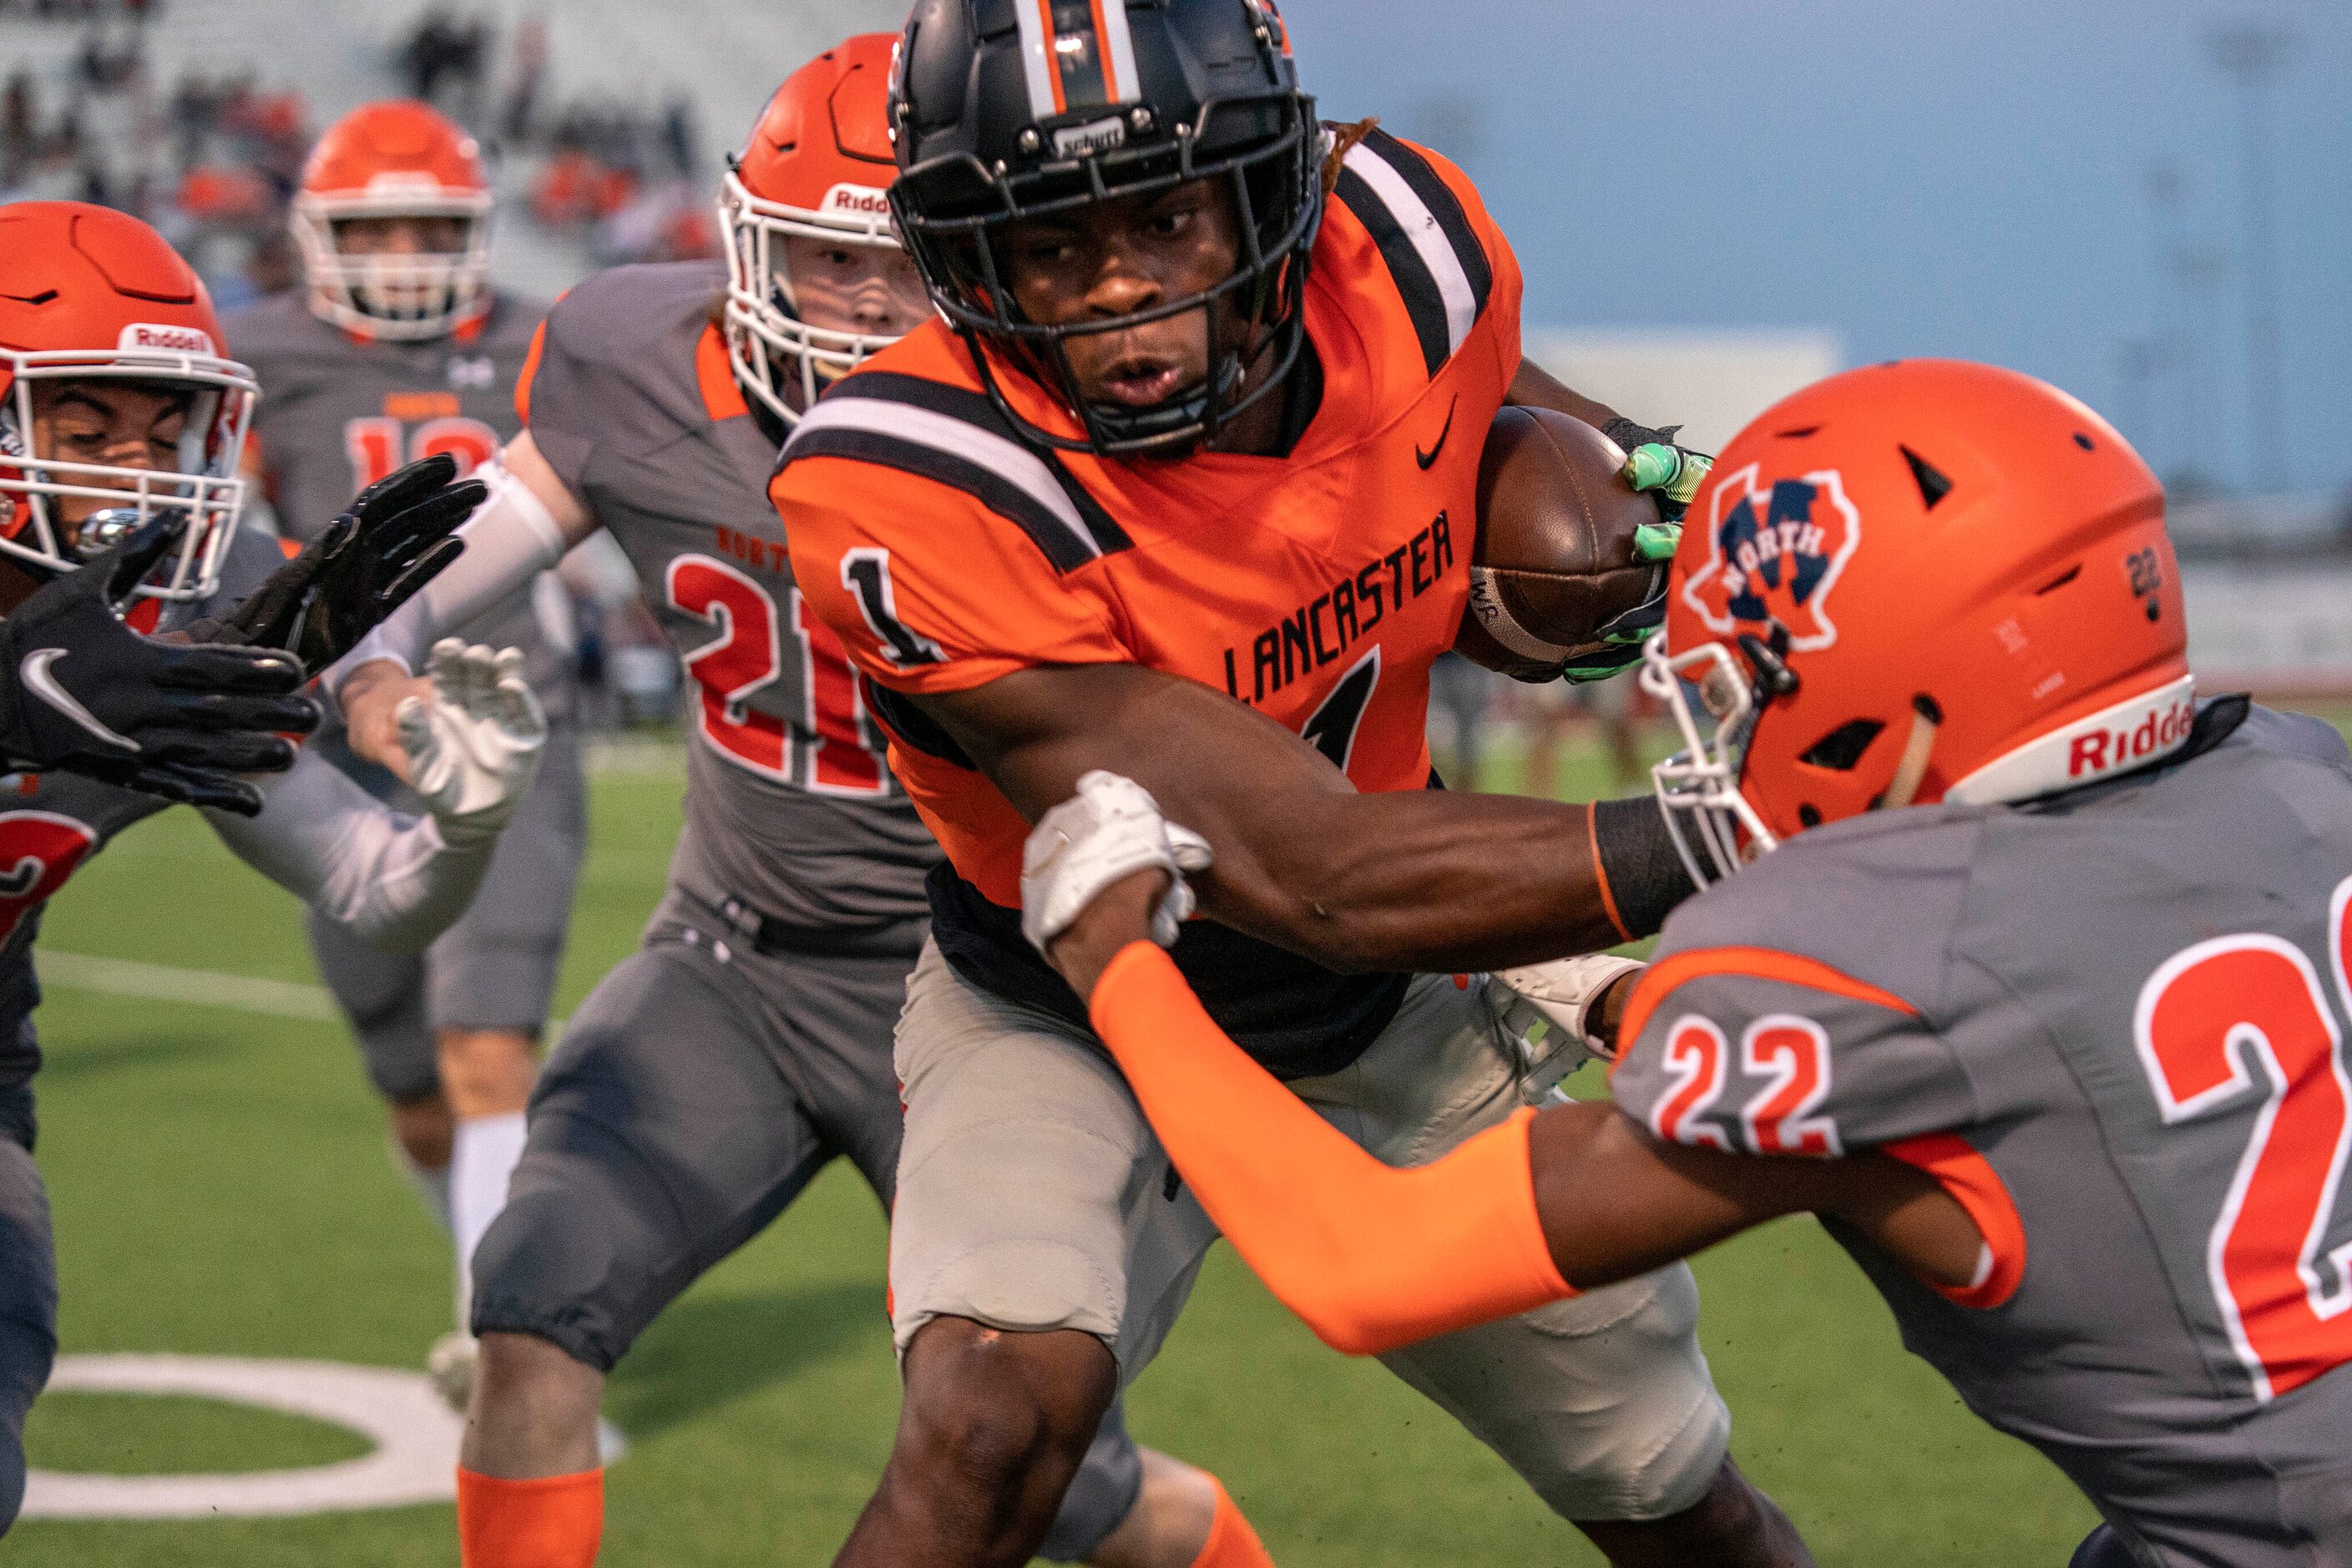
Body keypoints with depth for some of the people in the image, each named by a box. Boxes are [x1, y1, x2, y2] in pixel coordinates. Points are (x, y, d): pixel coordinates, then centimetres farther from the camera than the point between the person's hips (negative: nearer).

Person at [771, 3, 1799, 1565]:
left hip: (1393, 1021, 5)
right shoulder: (918, 497, -36)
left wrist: (1658, 478, -14)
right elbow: (1321, 879, -36)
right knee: (997, 1411, -34)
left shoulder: (1405, 248, -21)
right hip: (1073, 1023, -5)